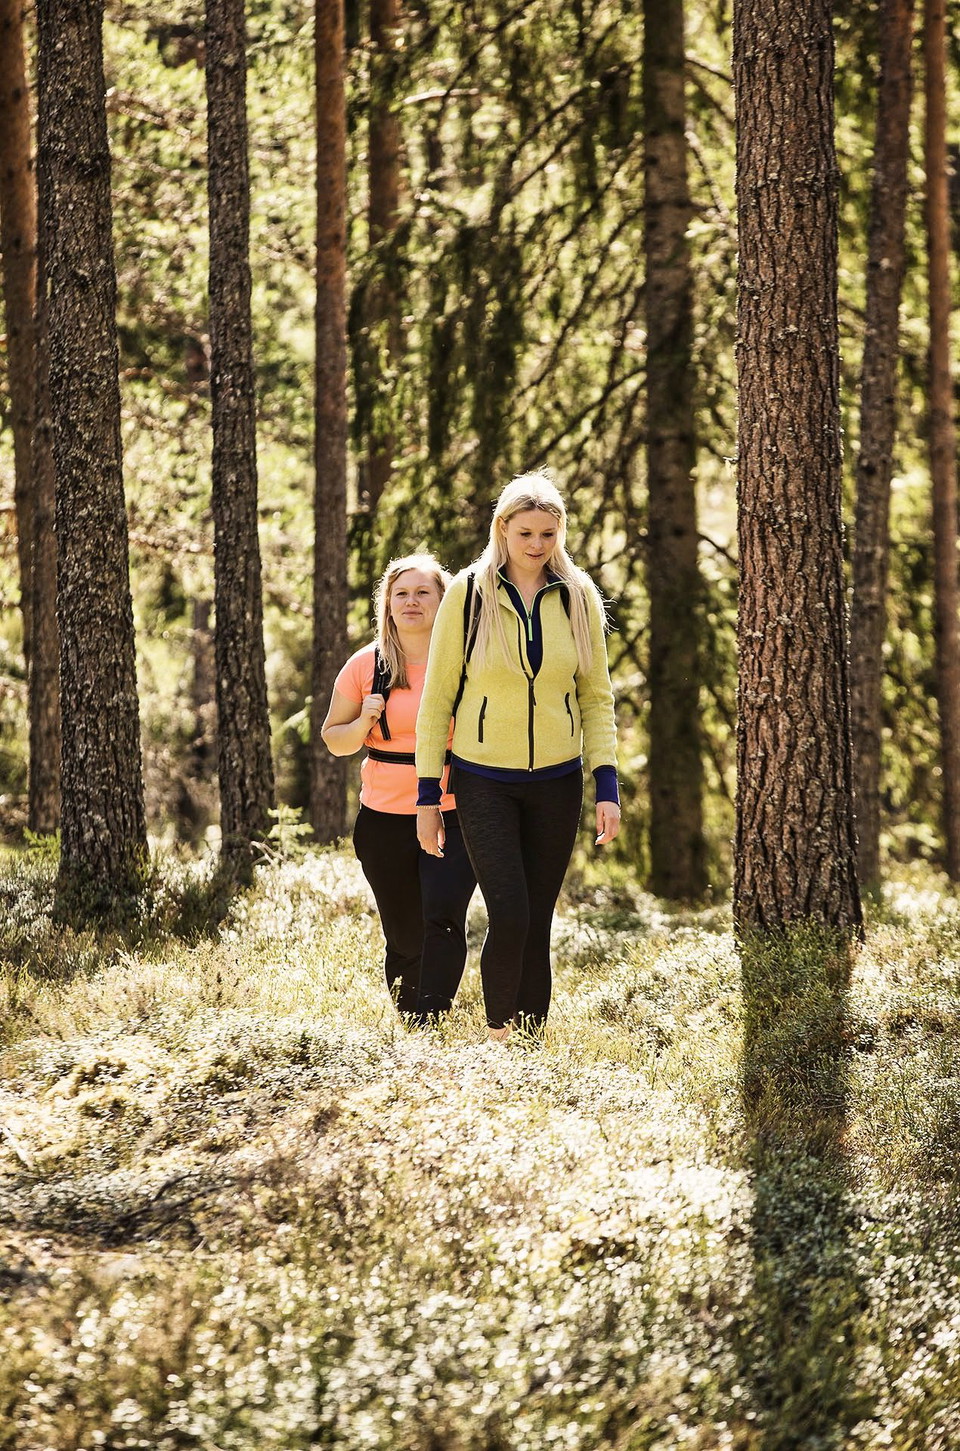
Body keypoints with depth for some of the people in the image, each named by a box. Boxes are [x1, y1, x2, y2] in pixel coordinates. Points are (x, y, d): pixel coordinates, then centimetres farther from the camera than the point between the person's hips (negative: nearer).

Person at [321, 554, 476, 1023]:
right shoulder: (366, 666, 3)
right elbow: (333, 738, 11)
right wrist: (363, 723, -10)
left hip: (454, 815, -2)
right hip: (384, 821, 2)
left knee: (443, 917, -21)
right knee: (404, 939, 8)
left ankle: (431, 1025, -20)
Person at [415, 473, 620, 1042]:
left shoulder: (578, 597, 2)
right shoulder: (469, 594, -5)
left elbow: (596, 697, 7)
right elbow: (437, 697, -1)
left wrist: (608, 786, -2)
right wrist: (429, 794, -3)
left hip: (556, 781, 2)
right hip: (484, 781, -2)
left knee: (538, 923, 5)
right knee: (509, 916, -14)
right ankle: (498, 1036, 1)